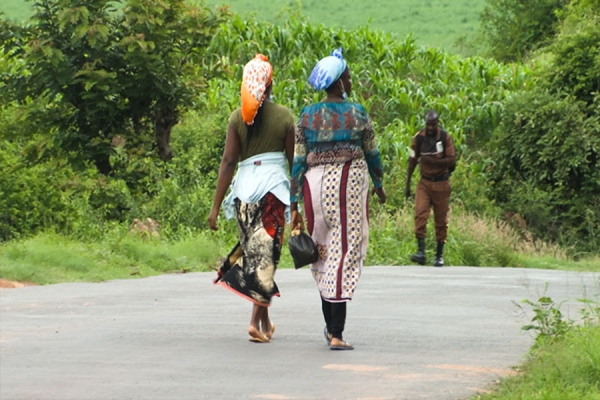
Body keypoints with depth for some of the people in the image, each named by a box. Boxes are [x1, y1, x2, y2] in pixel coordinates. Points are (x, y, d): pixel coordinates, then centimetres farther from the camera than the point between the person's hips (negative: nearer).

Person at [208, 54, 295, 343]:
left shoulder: (238, 117, 2)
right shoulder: (284, 116, -1)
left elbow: (228, 161, -1)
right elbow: (293, 161, 2)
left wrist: (216, 206, 1)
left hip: (245, 187, 2)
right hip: (274, 187, -2)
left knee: (251, 252, 15)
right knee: (266, 254, 0)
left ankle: (265, 319, 23)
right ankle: (256, 320, -10)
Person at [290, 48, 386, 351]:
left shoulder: (307, 116, 3)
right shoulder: (357, 114, -4)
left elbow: (298, 162, 1)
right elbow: (372, 155, 7)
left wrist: (294, 206, 4)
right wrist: (379, 185, 25)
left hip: (316, 185, 3)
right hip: (350, 185, -3)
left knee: (323, 255, 16)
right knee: (345, 254, -3)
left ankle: (330, 325, 24)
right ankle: (336, 334, -7)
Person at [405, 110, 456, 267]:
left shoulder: (445, 137, -5)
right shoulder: (418, 138, -1)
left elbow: (452, 160, -9)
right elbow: (412, 161, 7)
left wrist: (432, 161, -21)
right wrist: (407, 184, 10)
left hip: (441, 183, -1)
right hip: (425, 182, 1)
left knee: (441, 220, 4)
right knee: (420, 214, -17)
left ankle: (439, 256, 13)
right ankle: (421, 252, -23)